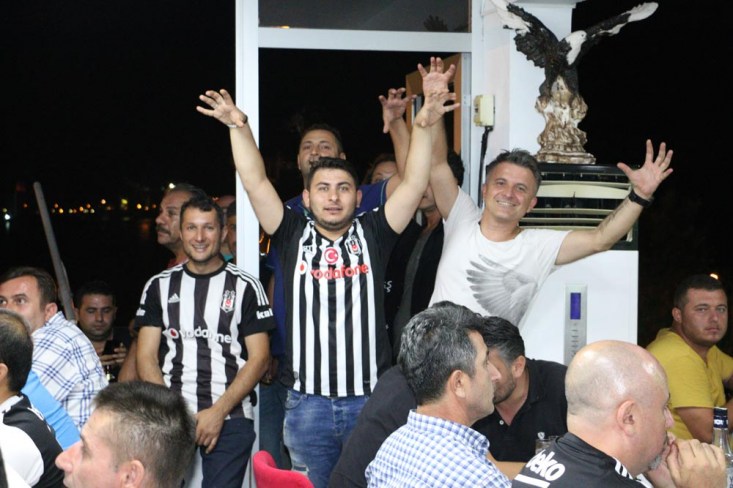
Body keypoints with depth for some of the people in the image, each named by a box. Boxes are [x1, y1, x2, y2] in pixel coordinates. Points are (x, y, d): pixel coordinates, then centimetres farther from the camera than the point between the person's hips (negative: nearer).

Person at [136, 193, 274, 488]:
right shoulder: (159, 286, 10)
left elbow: (259, 358, 0)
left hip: (231, 420, -1)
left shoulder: (245, 287, 4)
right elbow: (146, 356, 6)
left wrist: (218, 411, -10)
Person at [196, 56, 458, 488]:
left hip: (371, 399, 0)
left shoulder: (373, 234, 4)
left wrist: (424, 125, -19)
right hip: (308, 403, 1)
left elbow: (415, 183, -6)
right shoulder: (293, 236, 5)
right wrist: (239, 127, -14)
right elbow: (256, 183, -3)